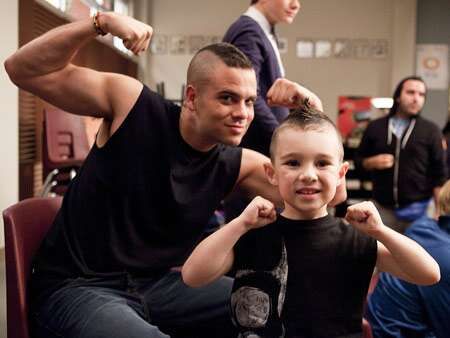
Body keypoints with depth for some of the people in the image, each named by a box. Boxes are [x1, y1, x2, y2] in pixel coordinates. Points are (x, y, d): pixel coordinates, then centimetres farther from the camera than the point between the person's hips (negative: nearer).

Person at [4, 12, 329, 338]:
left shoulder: (236, 165, -2)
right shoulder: (132, 103, -11)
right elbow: (24, 70, -12)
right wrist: (101, 22, -24)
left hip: (156, 285, 5)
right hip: (76, 288, -4)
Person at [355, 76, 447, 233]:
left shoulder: (431, 130, 0)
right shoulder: (375, 127, 5)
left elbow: (439, 174, 0)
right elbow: (358, 160, 12)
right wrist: (373, 162, -10)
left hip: (417, 209, -1)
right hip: (382, 208, 1)